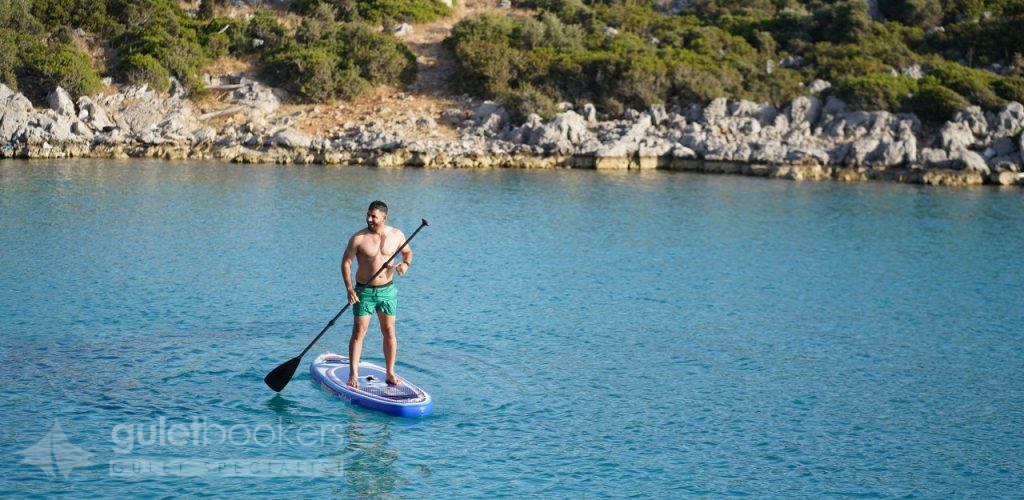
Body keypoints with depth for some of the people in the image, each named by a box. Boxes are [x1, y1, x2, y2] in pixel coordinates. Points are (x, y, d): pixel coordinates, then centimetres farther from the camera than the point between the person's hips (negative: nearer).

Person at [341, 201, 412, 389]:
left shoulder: (396, 235, -2)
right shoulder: (358, 238, -11)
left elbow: (407, 251, 15)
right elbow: (346, 262, -7)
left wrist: (406, 264, -8)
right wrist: (349, 288, -16)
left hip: (388, 290, 3)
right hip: (364, 291, -3)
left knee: (389, 332, 7)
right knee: (359, 332, -4)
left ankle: (390, 373, 17)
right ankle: (353, 375, 0)